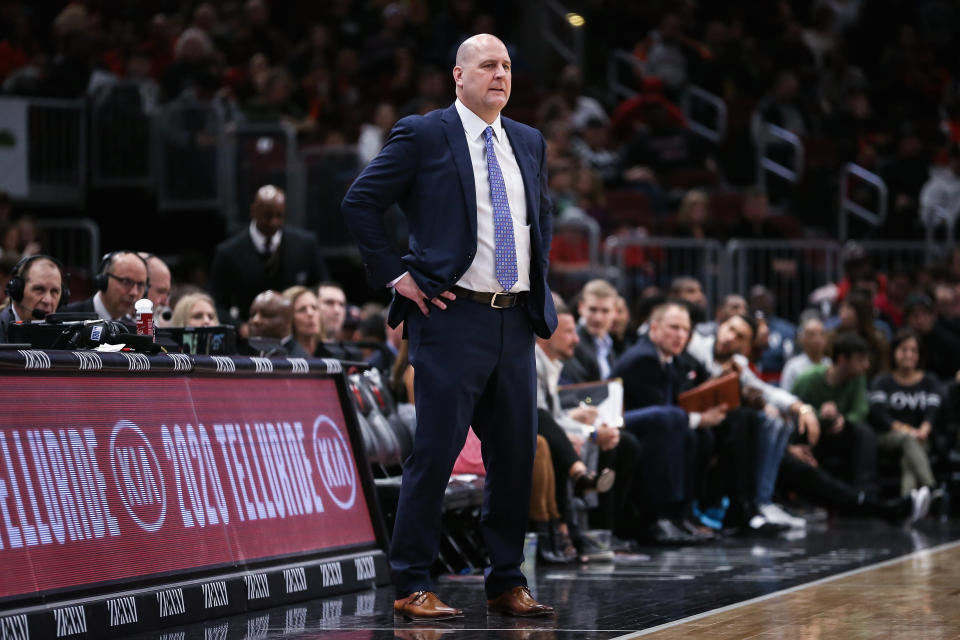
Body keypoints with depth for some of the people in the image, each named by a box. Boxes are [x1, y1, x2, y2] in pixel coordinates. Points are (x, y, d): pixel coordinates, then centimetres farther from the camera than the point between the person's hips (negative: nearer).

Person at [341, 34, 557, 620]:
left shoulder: (530, 143, 15)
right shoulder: (424, 134, -3)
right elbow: (360, 202, -3)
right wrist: (397, 275, -7)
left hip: (517, 321, 6)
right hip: (453, 315, -6)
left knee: (517, 455, 8)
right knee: (436, 451, -7)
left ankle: (508, 583, 17)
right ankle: (413, 587, 0)